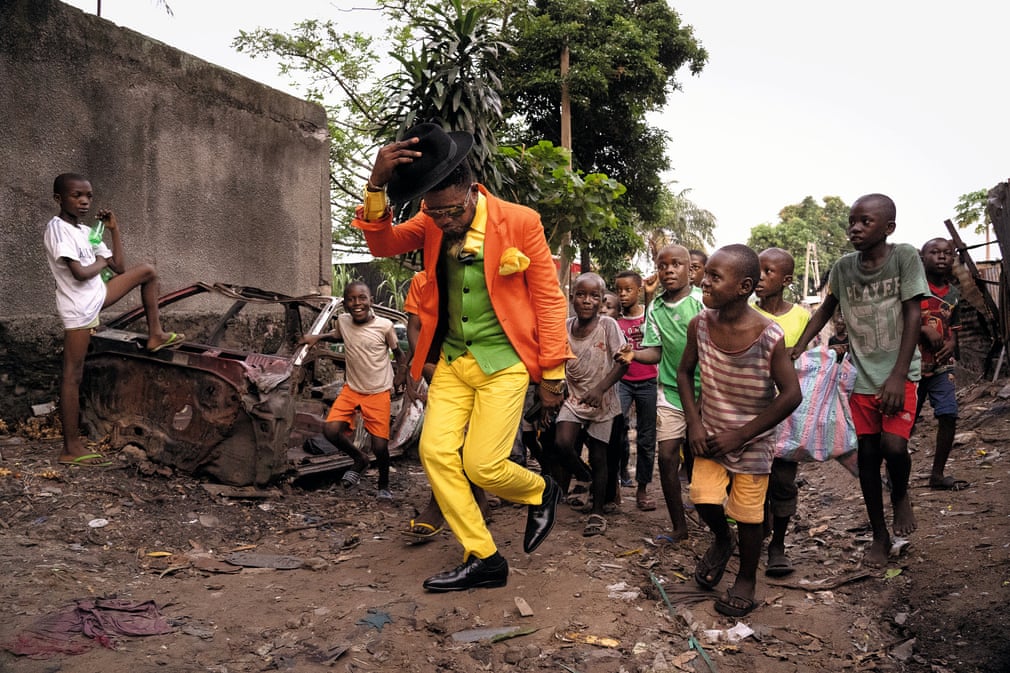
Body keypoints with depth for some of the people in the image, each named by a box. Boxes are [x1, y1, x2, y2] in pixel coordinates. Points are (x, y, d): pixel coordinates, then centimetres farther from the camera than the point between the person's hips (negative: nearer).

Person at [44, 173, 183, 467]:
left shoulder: (87, 232, 10)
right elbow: (80, 273, -25)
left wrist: (115, 229, 8)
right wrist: (102, 263, -5)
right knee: (73, 375, -4)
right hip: (78, 307, -8)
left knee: (147, 272, 11)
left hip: (97, 296, 8)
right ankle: (71, 448, 1)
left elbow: (120, 267, 9)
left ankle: (155, 335, 14)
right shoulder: (57, 229, -15)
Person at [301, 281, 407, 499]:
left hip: (379, 393, -3)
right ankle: (359, 459, 15)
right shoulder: (343, 321, -4)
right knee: (331, 430, -15)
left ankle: (384, 485, 26)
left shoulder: (384, 326, -15)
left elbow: (399, 355, -1)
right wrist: (317, 337, 7)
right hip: (351, 389, 4)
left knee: (380, 446, -5)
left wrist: (398, 381, -10)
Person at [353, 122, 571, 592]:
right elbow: (383, 244, -10)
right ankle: (483, 560, 11)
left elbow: (548, 299, -7)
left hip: (504, 361, -5)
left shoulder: (520, 222, -11)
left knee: (482, 465, -8)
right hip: (452, 359, 5)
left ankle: (541, 493, 26)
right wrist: (377, 185, -27)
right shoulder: (433, 223, 1)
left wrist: (552, 373, -5)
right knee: (436, 452, -3)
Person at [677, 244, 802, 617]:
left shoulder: (769, 336, -23)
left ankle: (746, 578, 32)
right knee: (703, 498, -8)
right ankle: (722, 539, 28)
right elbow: (685, 372, 4)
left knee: (748, 514, 6)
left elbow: (791, 395, -17)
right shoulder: (700, 325, -11)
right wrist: (694, 422, -7)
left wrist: (740, 435, -15)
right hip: (710, 434, 3)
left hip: (752, 441, -3)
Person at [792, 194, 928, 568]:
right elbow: (825, 310, 13)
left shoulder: (905, 258, -10)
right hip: (861, 377, 4)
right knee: (867, 455, 7)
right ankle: (879, 535, 23)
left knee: (893, 446, -19)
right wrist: (797, 349, 1)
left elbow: (913, 316, -12)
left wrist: (898, 376, -17)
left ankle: (901, 495, 17)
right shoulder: (843, 267, 0)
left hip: (898, 375, -3)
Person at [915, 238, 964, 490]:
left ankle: (937, 474, 12)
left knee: (949, 416, -2)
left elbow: (954, 327, 19)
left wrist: (951, 344, -2)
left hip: (941, 365, 5)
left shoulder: (953, 293, 10)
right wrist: (925, 329, -22)